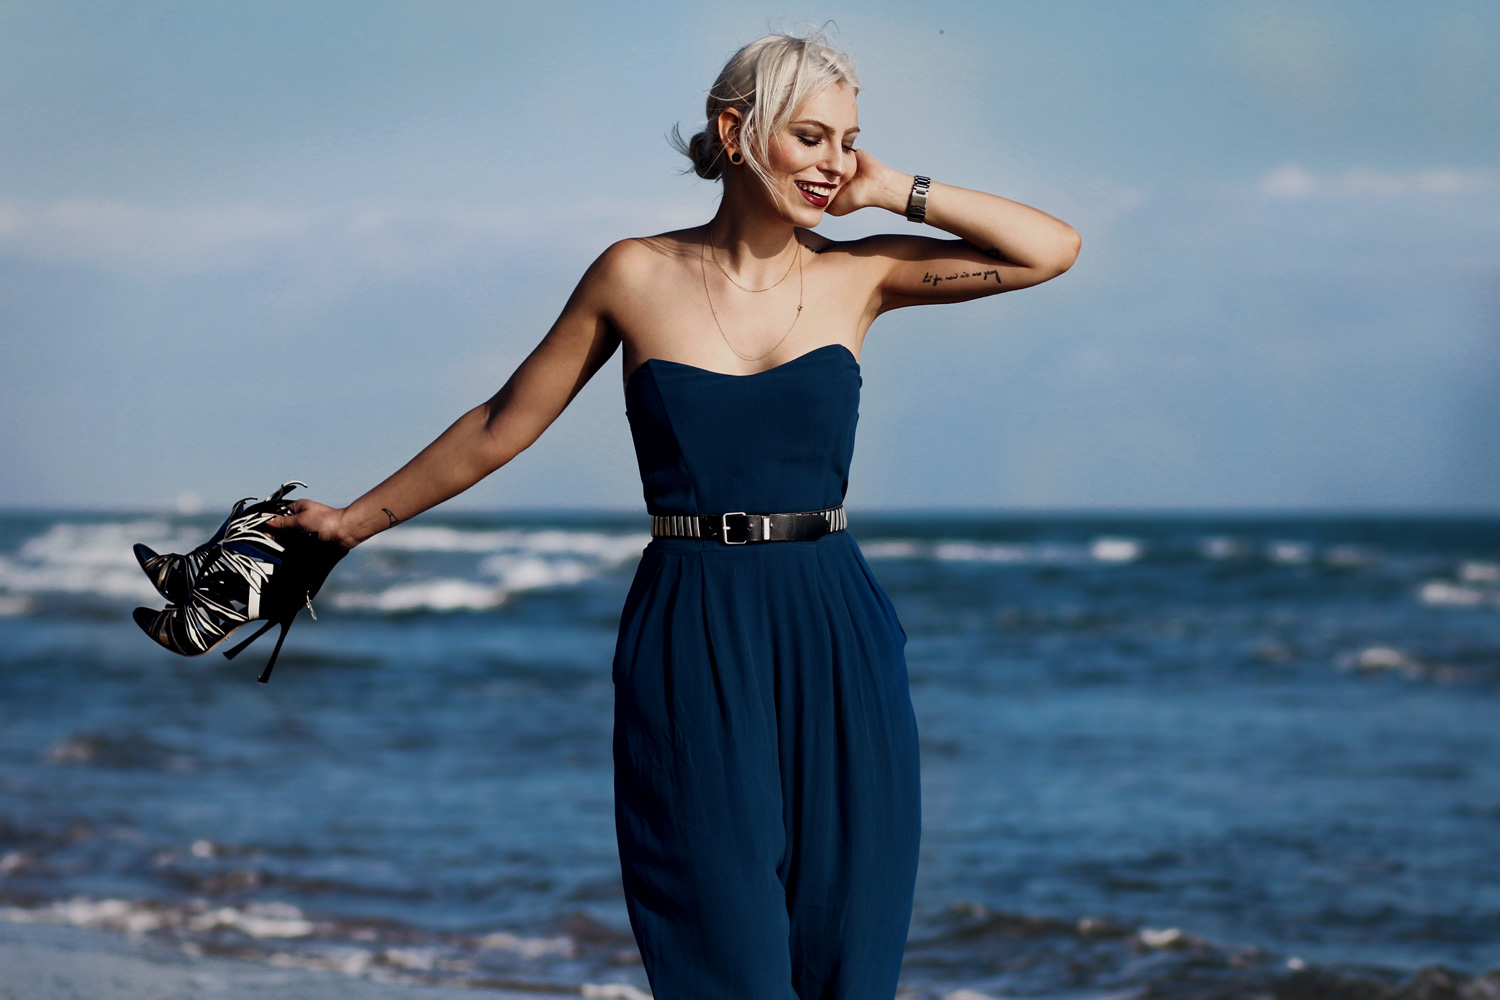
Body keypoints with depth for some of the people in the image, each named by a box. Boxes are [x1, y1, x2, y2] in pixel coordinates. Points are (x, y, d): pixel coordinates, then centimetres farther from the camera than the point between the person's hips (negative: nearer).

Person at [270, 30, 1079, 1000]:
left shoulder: (859, 274, 6)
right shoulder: (636, 277, 2)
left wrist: (894, 191, 0)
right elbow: (503, 425, 13)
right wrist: (355, 521, 19)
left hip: (833, 641, 2)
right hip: (690, 653, -2)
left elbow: (1053, 248, 3)